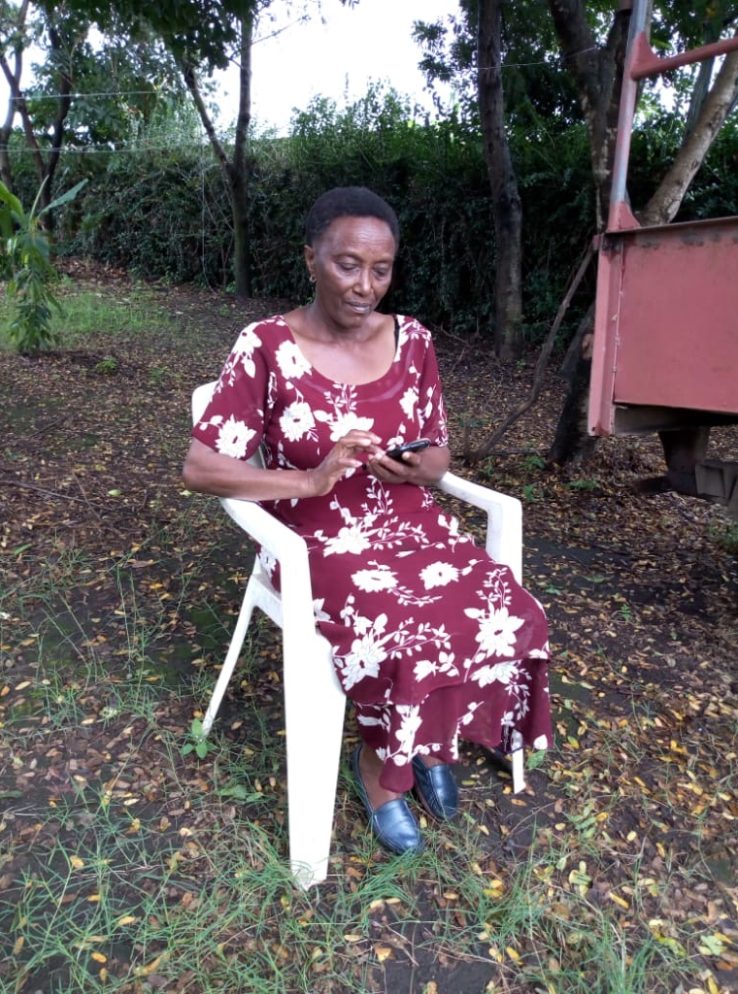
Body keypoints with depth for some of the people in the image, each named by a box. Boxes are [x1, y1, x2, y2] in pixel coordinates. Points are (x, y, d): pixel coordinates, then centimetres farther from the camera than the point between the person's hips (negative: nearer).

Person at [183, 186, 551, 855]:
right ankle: (379, 762, 6)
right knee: (412, 643, -29)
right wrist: (311, 479, -24)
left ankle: (431, 740, 11)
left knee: (512, 618, -19)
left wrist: (415, 467, -16)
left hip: (412, 528, 5)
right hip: (319, 542, -4)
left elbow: (438, 455, 9)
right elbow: (201, 467, -11)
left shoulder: (411, 341, 3)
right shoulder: (266, 347, -8)